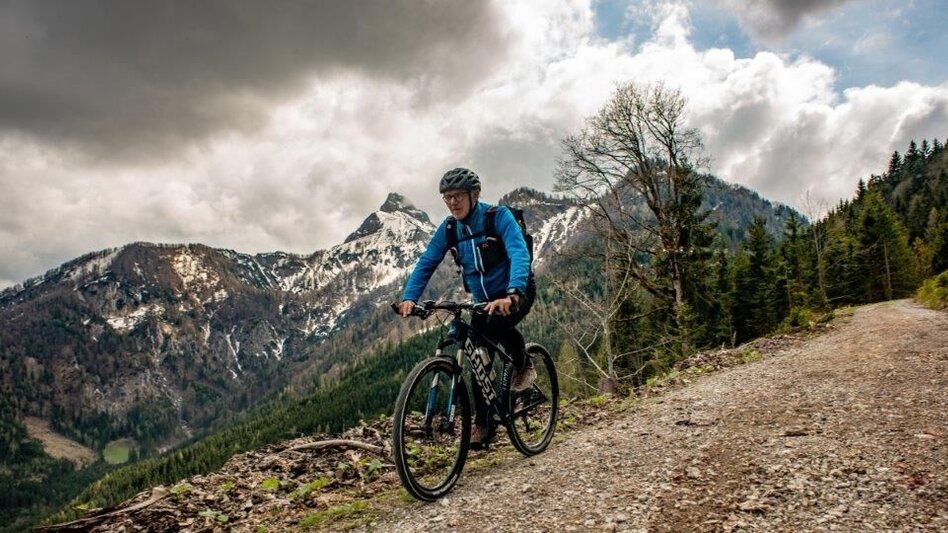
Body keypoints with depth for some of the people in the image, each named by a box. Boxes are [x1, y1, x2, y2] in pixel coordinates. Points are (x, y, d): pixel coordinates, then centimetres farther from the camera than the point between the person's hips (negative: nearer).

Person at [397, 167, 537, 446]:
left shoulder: (499, 216, -20)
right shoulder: (449, 228, -5)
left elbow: (520, 254, -33)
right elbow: (426, 263, -6)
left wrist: (511, 295, -50)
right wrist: (409, 298, -23)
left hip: (517, 293, -5)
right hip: (483, 300, 5)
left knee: (498, 322, -36)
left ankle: (524, 363, -6)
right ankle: (481, 422, 17)